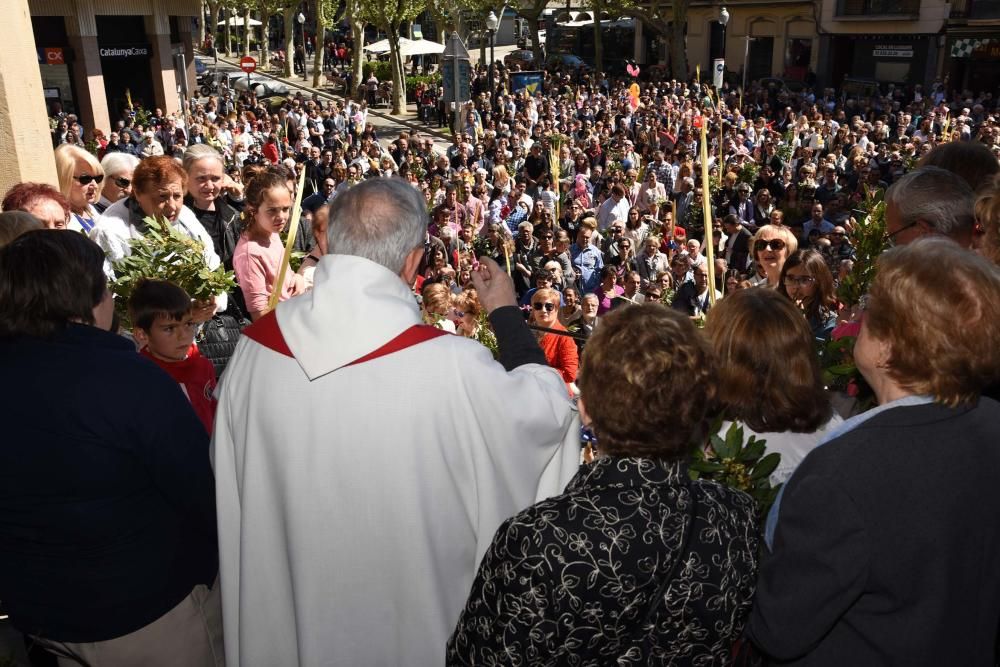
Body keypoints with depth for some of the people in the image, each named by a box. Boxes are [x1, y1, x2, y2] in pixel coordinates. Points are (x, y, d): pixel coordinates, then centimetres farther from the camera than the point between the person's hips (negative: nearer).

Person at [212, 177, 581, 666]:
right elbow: (548, 409, -11)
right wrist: (507, 313, -1)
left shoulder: (255, 344, -16)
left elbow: (230, 474, -1)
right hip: (409, 612, -3)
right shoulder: (451, 366, -30)